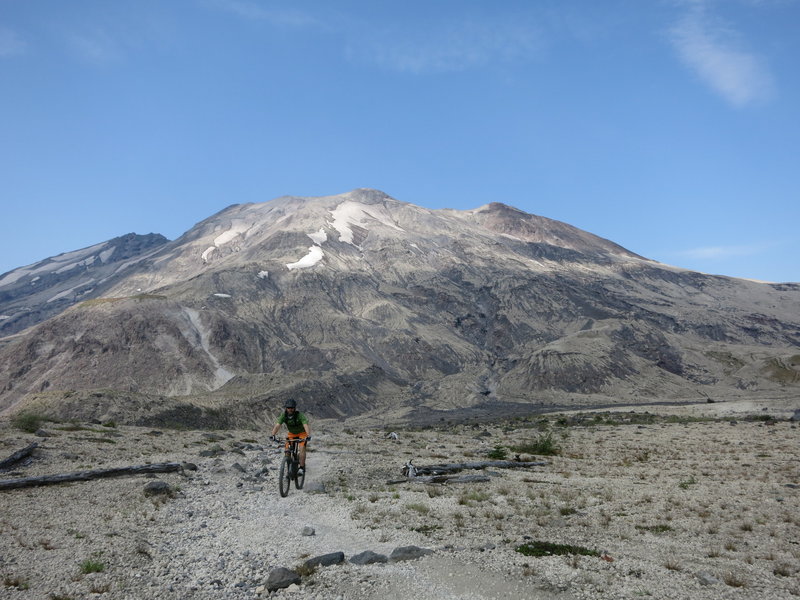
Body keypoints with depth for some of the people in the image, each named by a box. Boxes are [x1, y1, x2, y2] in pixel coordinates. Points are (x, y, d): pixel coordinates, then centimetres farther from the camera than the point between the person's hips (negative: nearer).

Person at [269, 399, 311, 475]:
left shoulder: (299, 415, -32)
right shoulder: (284, 415, -21)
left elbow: (306, 425, -43)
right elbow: (277, 425, -32)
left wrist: (308, 436, -60)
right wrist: (273, 435, -49)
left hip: (302, 433, -4)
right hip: (291, 433, 4)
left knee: (302, 448, -22)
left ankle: (302, 468, -14)